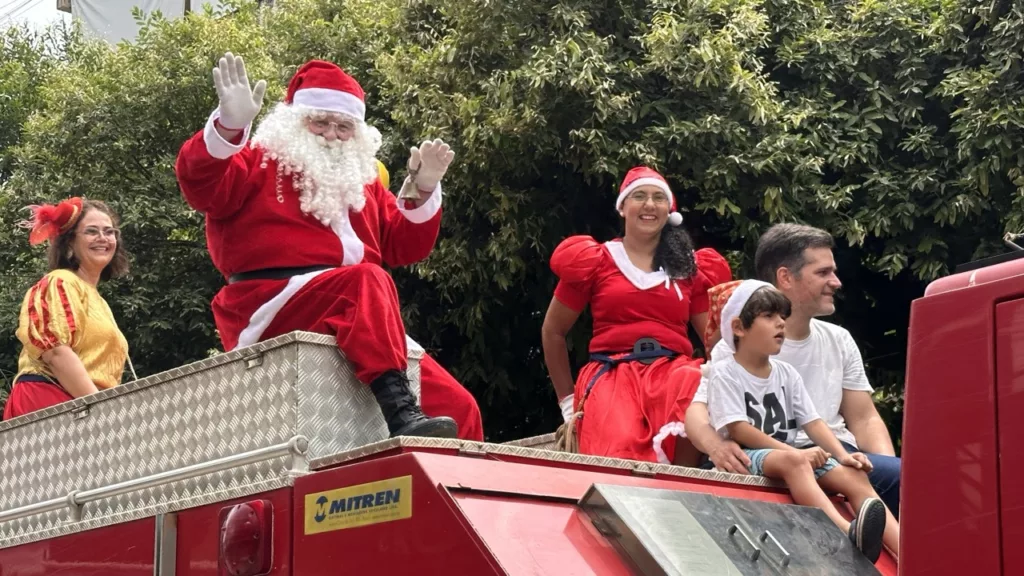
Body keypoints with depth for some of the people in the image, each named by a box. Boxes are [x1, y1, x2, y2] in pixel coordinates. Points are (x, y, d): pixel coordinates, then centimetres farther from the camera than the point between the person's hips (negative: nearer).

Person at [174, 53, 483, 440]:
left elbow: (404, 247, 23)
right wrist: (230, 124, -27)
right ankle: (398, 411, -50)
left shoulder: (361, 180, 27)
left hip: (356, 317, 6)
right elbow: (199, 183, -10)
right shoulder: (259, 163, 10)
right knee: (368, 279, -37)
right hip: (273, 306, -6)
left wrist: (423, 189, 7)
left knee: (457, 405, -10)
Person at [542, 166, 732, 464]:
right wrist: (568, 400, 13)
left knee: (697, 386, -36)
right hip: (612, 374, -2)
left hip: (673, 371, 3)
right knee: (618, 457, -36)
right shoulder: (594, 261, 10)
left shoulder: (692, 268, 16)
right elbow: (553, 332, 16)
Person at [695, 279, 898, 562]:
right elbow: (737, 429, -13)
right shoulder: (724, 373, -4)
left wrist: (842, 454, -7)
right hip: (745, 456, -7)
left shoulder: (787, 374, 15)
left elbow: (812, 421, 10)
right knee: (795, 461, -38)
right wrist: (792, 451, -20)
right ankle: (847, 531, -61)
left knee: (853, 476, -17)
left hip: (789, 453, 7)